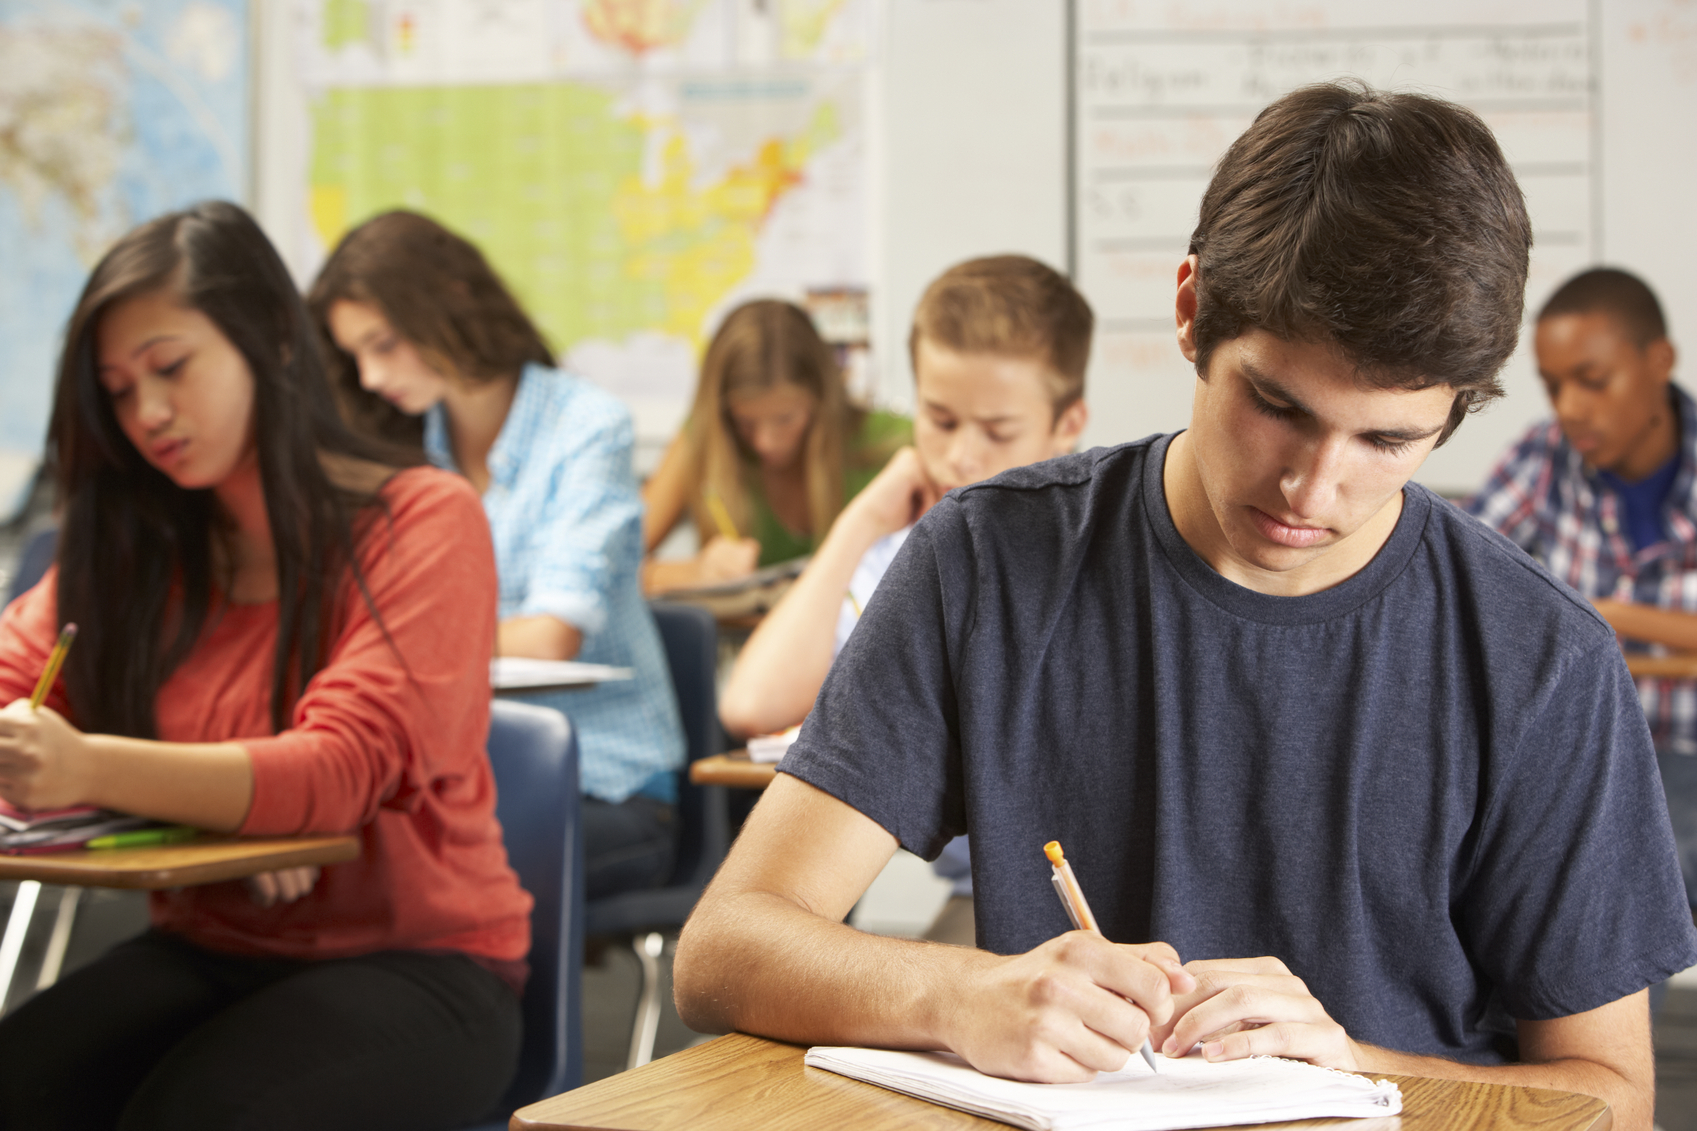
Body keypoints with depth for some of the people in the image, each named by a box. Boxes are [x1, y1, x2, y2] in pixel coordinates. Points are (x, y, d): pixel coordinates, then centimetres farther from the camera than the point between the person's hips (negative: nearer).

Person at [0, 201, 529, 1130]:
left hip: (415, 958, -4)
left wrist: (89, 769, -35)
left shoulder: (424, 522, -8)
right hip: (205, 950, 4)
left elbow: (346, 770, -21)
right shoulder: (140, 547, 12)